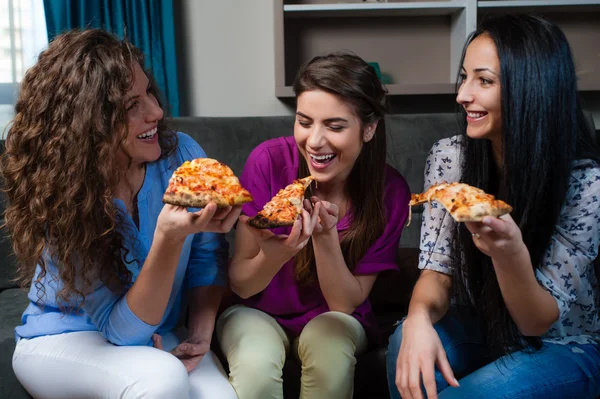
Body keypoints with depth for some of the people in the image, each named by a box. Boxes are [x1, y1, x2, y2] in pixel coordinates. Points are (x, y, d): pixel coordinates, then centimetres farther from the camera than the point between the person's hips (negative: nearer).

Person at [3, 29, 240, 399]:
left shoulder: (182, 154, -15)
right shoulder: (59, 198, -23)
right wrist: (168, 238, -38)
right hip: (62, 339, -2)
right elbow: (124, 329, -24)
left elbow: (208, 258, 0)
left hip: (161, 335, 3)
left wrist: (201, 334, -14)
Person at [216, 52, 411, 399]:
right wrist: (273, 256, -36)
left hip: (332, 319, 1)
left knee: (330, 348, -31)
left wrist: (325, 237, -30)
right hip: (258, 313, -1)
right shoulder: (269, 160, -20)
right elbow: (240, 285, -14)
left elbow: (345, 303, -13)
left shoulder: (390, 191, -17)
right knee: (256, 365, -31)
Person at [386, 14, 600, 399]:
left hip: (563, 347, -2)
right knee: (408, 342, -28)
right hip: (479, 329, 3)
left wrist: (510, 252, -40)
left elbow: (538, 322, -19)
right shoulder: (449, 156, -11)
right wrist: (420, 316, -33)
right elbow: (437, 270, -9)